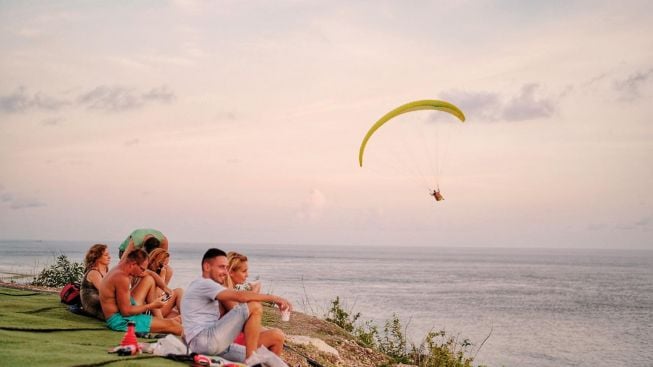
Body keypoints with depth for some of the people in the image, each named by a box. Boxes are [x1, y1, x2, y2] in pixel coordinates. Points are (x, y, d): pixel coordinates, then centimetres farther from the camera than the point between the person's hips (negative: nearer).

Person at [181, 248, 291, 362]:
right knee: (254, 307, -19)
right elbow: (240, 296, -19)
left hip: (219, 345, 9)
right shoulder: (202, 284, -7)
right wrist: (273, 298, -16)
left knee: (277, 336, 1)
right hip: (203, 341, -9)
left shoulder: (209, 287, 26)